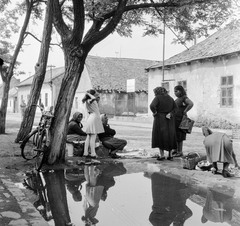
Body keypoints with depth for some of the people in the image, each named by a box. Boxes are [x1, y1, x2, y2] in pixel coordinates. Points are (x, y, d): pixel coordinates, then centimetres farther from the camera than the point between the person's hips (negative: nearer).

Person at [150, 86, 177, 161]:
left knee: (160, 137, 6)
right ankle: (170, 155, 14)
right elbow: (175, 107, 3)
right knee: (169, 137, 13)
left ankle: (162, 155, 6)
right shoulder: (170, 98, 7)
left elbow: (152, 106, -26)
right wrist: (170, 114, -7)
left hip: (160, 119, -5)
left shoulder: (157, 98, -11)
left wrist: (154, 112, -10)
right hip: (169, 120, 5)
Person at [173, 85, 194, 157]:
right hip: (175, 119, 9)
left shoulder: (185, 98, -11)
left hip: (180, 119, -9)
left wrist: (185, 111, -20)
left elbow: (191, 104, -29)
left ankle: (180, 152, 2)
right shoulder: (178, 99, 16)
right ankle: (176, 150, 20)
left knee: (179, 136, -5)